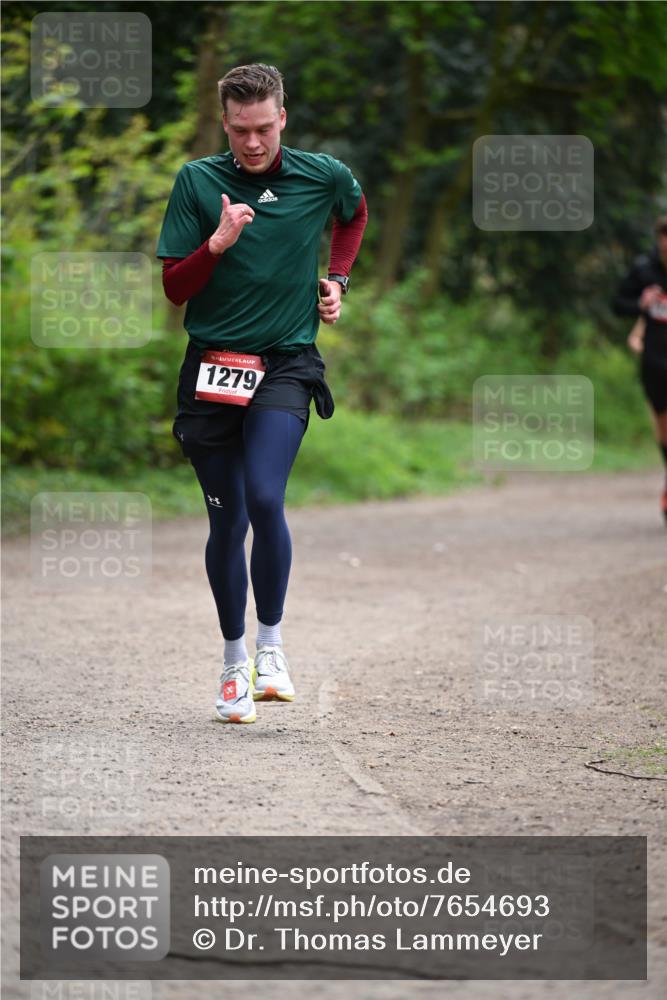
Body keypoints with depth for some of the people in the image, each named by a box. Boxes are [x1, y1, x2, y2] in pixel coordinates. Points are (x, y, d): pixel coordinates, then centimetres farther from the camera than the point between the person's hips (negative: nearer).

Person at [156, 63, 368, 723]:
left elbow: (355, 213, 27)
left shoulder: (322, 176, 2)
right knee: (227, 519, 4)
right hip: (211, 368, 1)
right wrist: (218, 243, -18)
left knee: (264, 499, -21)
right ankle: (234, 661, 20)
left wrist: (336, 279, 15)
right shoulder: (197, 181, -1)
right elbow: (174, 288, -2)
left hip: (286, 365, -1)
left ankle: (272, 644, -5)